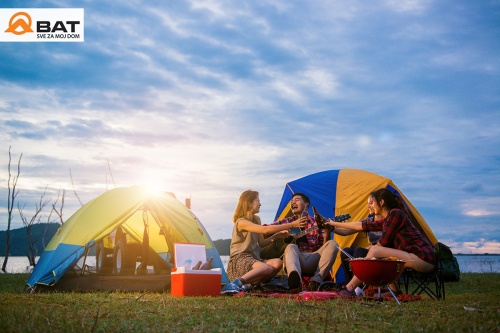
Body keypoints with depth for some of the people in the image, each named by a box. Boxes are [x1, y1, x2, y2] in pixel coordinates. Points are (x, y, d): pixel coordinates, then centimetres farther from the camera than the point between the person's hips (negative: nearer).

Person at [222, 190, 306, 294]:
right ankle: (236, 283, -35)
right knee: (267, 268, -36)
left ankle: (248, 284, -25)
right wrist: (291, 225, -24)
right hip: (240, 259, -9)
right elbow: (265, 230, -24)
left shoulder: (256, 220, 17)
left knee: (277, 263, -22)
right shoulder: (241, 222, -12)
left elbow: (261, 243, 18)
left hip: (253, 258, 9)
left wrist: (277, 235, 1)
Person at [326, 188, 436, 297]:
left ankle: (350, 289, -13)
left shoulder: (395, 213, -8)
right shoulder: (386, 220, 19)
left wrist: (372, 248, 12)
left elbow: (384, 242, -9)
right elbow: (363, 226, 26)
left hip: (423, 258, -9)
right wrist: (336, 224, 33)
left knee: (375, 251, -14)